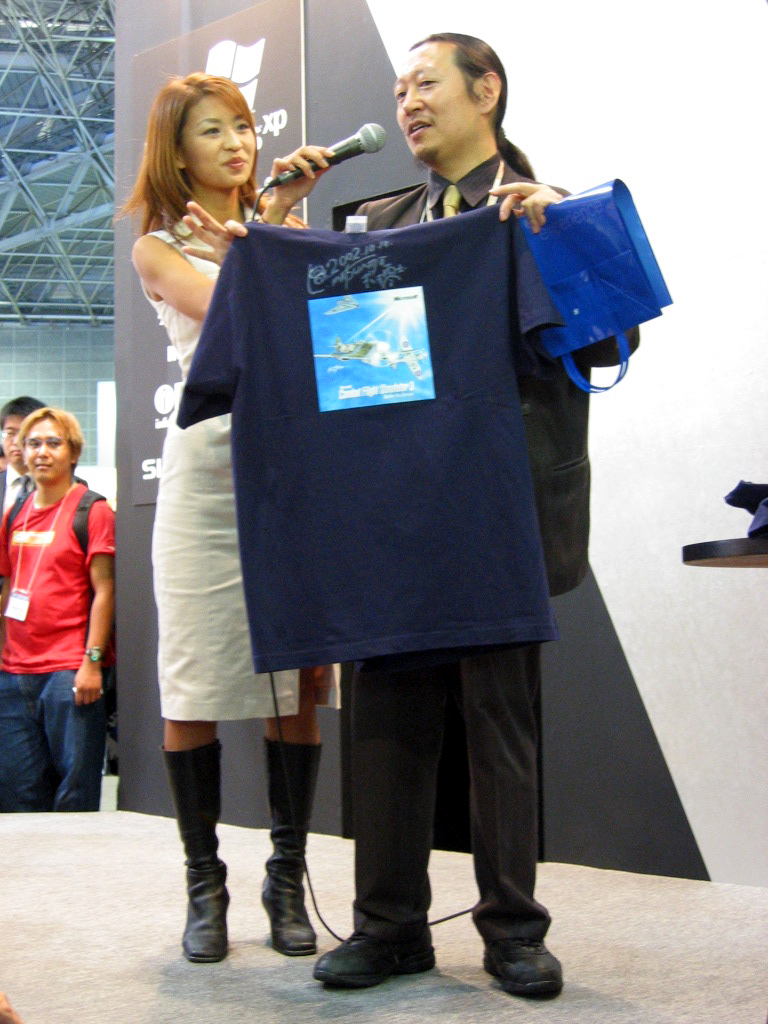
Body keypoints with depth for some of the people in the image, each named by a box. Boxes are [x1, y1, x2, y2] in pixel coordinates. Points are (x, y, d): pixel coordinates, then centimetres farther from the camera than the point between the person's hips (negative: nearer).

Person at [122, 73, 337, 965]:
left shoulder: (285, 226, 18)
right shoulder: (159, 248, 8)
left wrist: (280, 220, -3)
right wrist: (271, 226, -7)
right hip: (207, 468, -2)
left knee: (297, 680, 1)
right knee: (195, 685, -2)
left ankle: (287, 875, 12)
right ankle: (204, 882, 10)